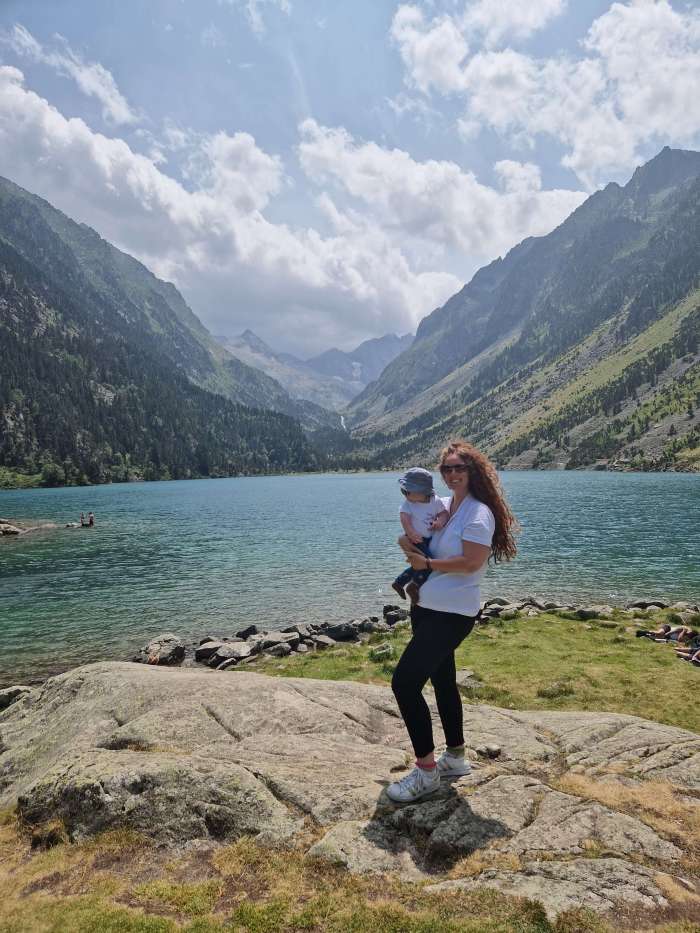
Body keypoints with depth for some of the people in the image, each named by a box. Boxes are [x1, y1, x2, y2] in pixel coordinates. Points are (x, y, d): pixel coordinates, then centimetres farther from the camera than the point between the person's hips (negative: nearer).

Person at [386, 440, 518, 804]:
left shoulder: (478, 512, -14)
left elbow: (471, 562, -23)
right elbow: (410, 530, 21)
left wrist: (427, 563, -15)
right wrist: (407, 543, -3)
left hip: (451, 613, -9)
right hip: (427, 607, 9)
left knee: (405, 681, -14)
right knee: (442, 680, 19)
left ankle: (426, 771, 1)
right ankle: (455, 757, 37)